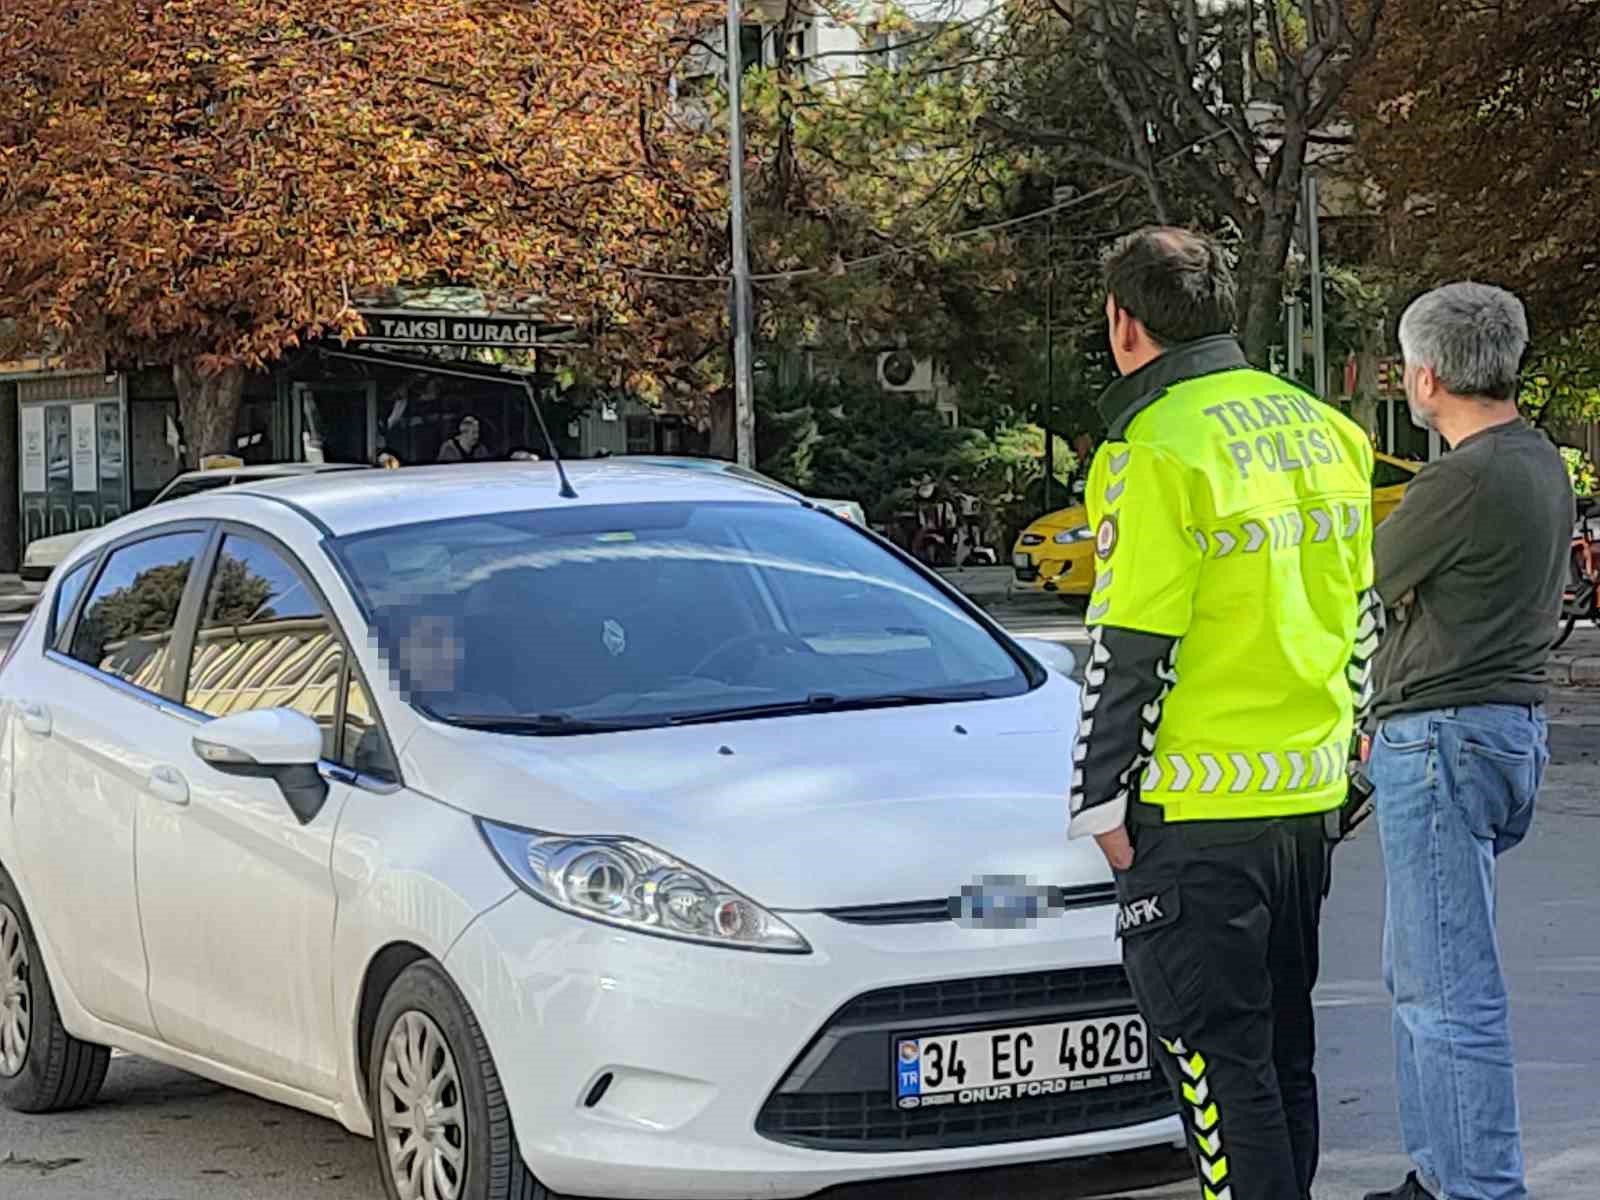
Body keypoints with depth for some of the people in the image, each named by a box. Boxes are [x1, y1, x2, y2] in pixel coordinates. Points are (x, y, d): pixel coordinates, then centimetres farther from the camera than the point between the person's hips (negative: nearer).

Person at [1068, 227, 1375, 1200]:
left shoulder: (1159, 447, -14)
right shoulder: (1323, 431, 10)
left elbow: (1131, 651, -16)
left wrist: (1102, 797, -8)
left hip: (1199, 812, -8)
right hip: (1310, 794, 8)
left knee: (1215, 1055, -1)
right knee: (1280, 1047, 17)